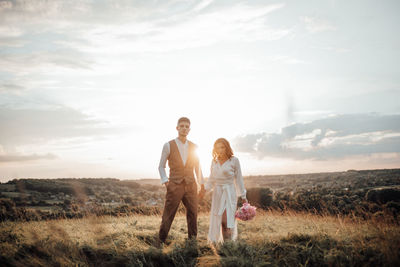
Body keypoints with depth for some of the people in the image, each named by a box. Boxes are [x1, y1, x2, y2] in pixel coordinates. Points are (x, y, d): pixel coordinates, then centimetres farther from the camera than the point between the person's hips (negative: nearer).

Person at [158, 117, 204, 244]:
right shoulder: (168, 146, -1)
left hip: (191, 186, 3)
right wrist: (165, 181, -10)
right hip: (174, 186, -3)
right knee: (168, 216, -2)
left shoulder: (194, 147, 8)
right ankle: (161, 241, 8)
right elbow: (161, 166, 4)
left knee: (192, 214, 6)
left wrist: (202, 184, 15)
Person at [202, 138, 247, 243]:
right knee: (216, 220, 4)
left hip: (229, 192, -5)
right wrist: (204, 189, 9)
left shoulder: (234, 160, -2)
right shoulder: (214, 161, 10)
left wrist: (243, 196, 2)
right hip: (217, 192, 5)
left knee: (227, 220, -14)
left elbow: (238, 179, 1)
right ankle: (215, 243, 10)